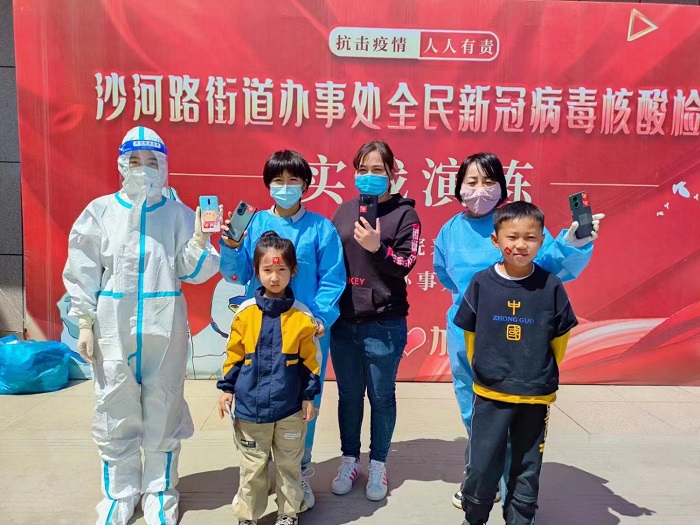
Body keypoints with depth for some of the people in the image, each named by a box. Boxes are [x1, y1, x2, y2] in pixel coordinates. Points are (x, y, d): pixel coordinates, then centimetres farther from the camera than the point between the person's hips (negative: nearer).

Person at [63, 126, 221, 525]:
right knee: (115, 413, 10)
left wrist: (200, 240, -19)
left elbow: (191, 272, -1)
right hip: (113, 329, 1)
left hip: (165, 330, 0)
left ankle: (160, 493, 29)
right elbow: (83, 271, 3)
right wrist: (85, 322, 0)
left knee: (163, 411, 10)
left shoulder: (179, 213, 0)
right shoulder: (101, 211, 0)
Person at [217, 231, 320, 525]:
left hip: (290, 407, 0)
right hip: (250, 405, 0)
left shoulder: (302, 316, -6)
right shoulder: (245, 312, -4)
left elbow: (310, 360, 0)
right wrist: (227, 388, 3)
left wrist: (310, 395, 0)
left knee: (289, 465, 16)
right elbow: (234, 355, 4)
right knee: (251, 467, 14)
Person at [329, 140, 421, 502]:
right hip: (343, 322, 4)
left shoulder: (404, 214, -3)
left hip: (383, 325, -3)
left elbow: (405, 265, -9)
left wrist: (377, 248, -25)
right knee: (349, 395, 14)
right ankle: (349, 459, 33)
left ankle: (378, 464, 29)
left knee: (381, 397, 11)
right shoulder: (344, 211, 9)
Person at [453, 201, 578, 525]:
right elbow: (470, 334, 4)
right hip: (489, 394, 0)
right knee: (481, 467, 8)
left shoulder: (551, 286, -8)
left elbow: (560, 338, 4)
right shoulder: (481, 282, -8)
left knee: (527, 470, 15)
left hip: (536, 396, 1)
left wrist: (545, 375, 10)